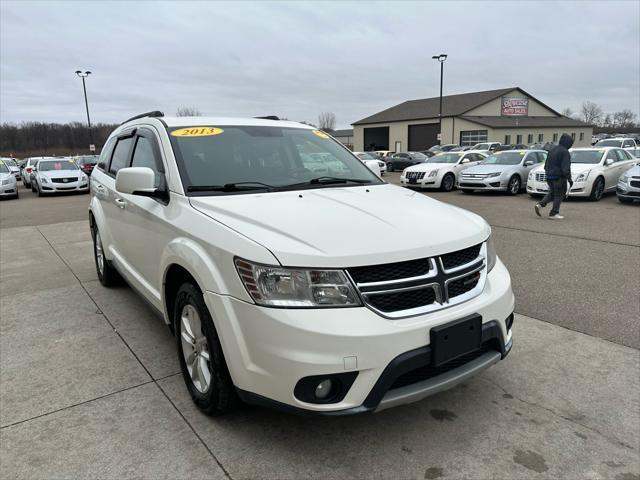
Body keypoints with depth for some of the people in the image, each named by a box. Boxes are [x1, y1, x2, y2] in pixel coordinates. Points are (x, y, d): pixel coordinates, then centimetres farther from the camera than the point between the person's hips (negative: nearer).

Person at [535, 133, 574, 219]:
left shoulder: (553, 149, 10)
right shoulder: (565, 152, -15)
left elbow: (546, 164, 17)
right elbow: (565, 168, -19)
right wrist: (569, 179, -15)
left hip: (549, 176, 8)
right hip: (559, 177, -8)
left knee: (552, 193, 20)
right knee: (559, 195, 4)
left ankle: (540, 205, 1)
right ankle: (554, 213, 7)